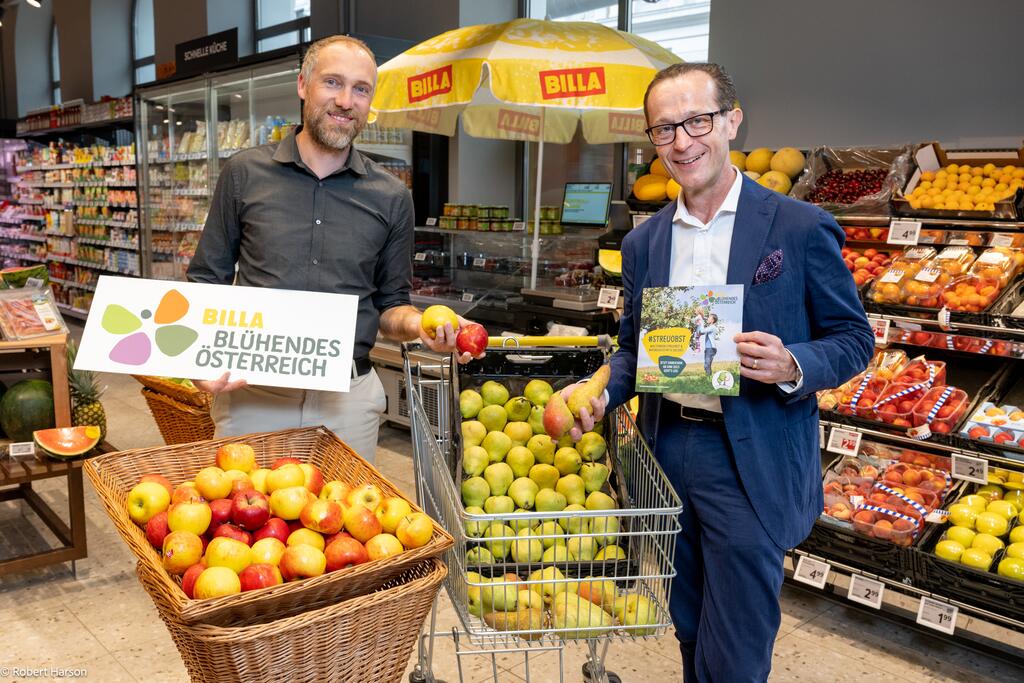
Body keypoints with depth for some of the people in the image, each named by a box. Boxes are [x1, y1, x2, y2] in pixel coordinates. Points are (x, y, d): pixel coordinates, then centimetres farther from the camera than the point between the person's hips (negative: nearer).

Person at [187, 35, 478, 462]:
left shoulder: (392, 198, 4)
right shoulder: (245, 174, 2)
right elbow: (206, 281, 6)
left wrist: (417, 324, -12)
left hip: (348, 397, 1)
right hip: (251, 391, 0)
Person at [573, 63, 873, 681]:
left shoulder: (801, 228, -7)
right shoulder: (644, 241, 7)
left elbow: (854, 339, -2)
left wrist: (792, 367, -22)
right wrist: (604, 391, -5)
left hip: (750, 466, -4)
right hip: (667, 450, 5)